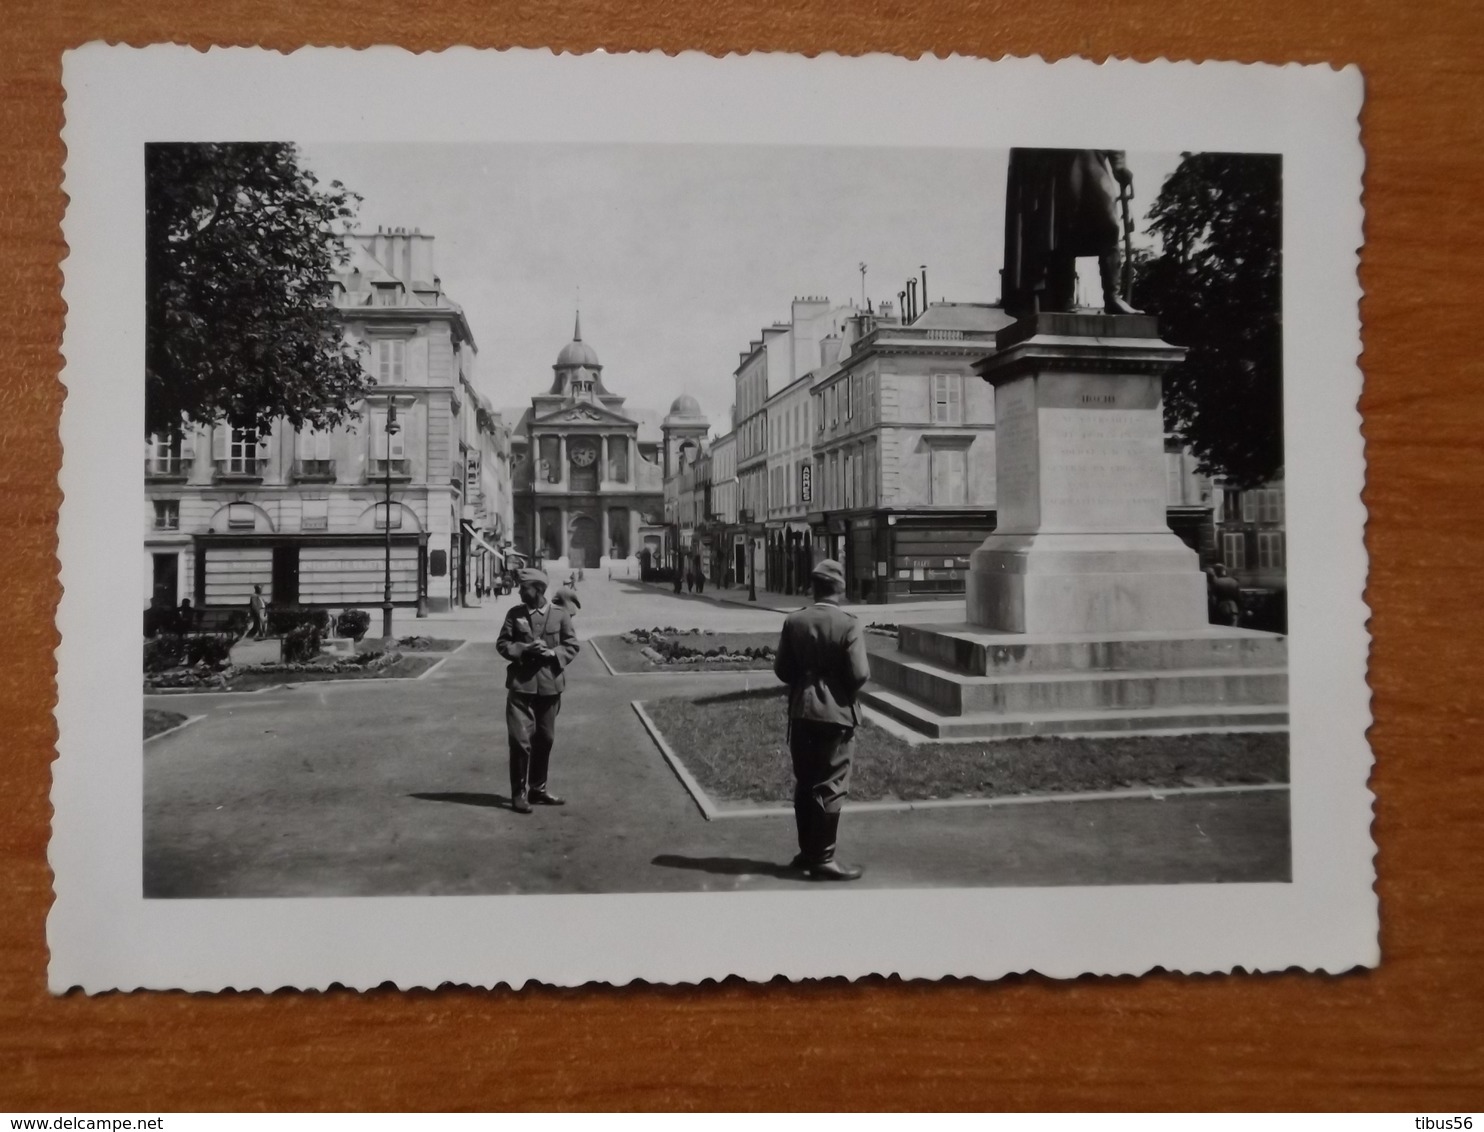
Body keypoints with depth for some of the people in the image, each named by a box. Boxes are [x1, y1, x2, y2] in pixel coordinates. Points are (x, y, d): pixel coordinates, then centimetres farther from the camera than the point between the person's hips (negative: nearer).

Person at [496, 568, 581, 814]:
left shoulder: (560, 614, 2)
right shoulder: (515, 613, 3)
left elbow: (571, 645, 5)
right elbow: (502, 643, 4)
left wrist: (553, 653, -14)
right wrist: (523, 649, -13)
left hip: (550, 685, 2)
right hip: (521, 683, -1)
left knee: (545, 739, 11)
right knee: (520, 740, -6)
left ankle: (537, 788, 26)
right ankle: (519, 793, 4)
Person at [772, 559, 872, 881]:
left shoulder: (794, 621, -1)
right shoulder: (848, 624, -13)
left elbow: (781, 669, 1)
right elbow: (860, 674, -16)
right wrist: (845, 689, 4)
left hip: (801, 713, 5)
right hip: (836, 714, -5)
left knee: (804, 784, 15)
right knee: (831, 787, 2)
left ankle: (807, 851, 25)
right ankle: (823, 858, 5)